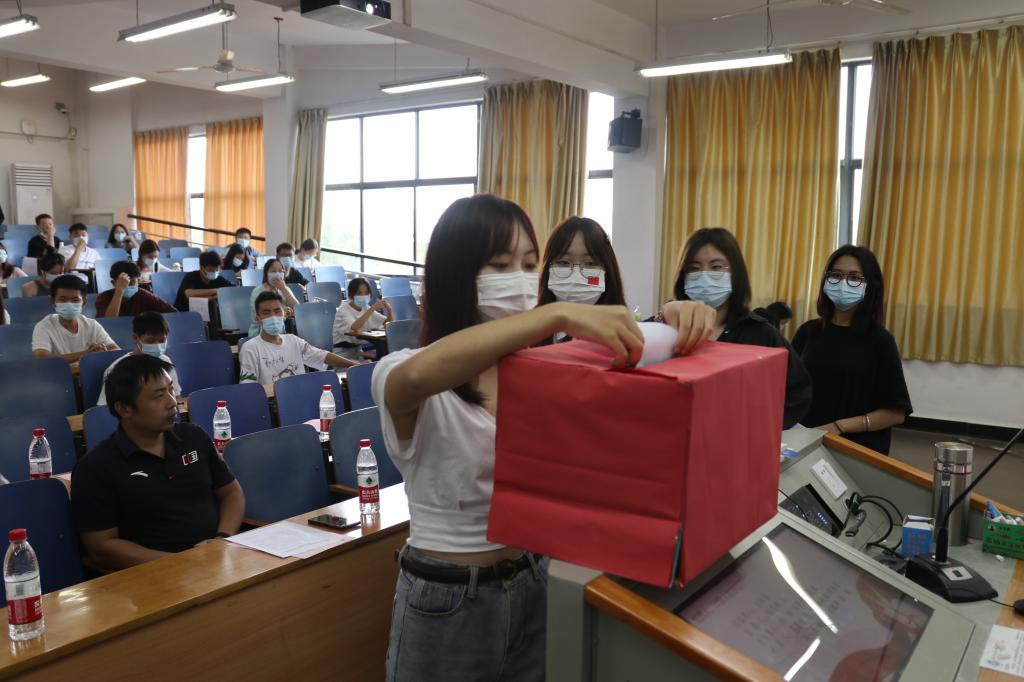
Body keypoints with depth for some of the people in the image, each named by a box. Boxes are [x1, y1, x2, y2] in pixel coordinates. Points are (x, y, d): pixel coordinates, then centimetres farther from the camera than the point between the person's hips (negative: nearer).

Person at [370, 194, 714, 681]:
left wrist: (675, 324, -23)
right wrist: (560, 313, -47)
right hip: (448, 604, -4)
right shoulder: (401, 376, -16)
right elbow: (424, 371, -40)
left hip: (534, 585, 4)